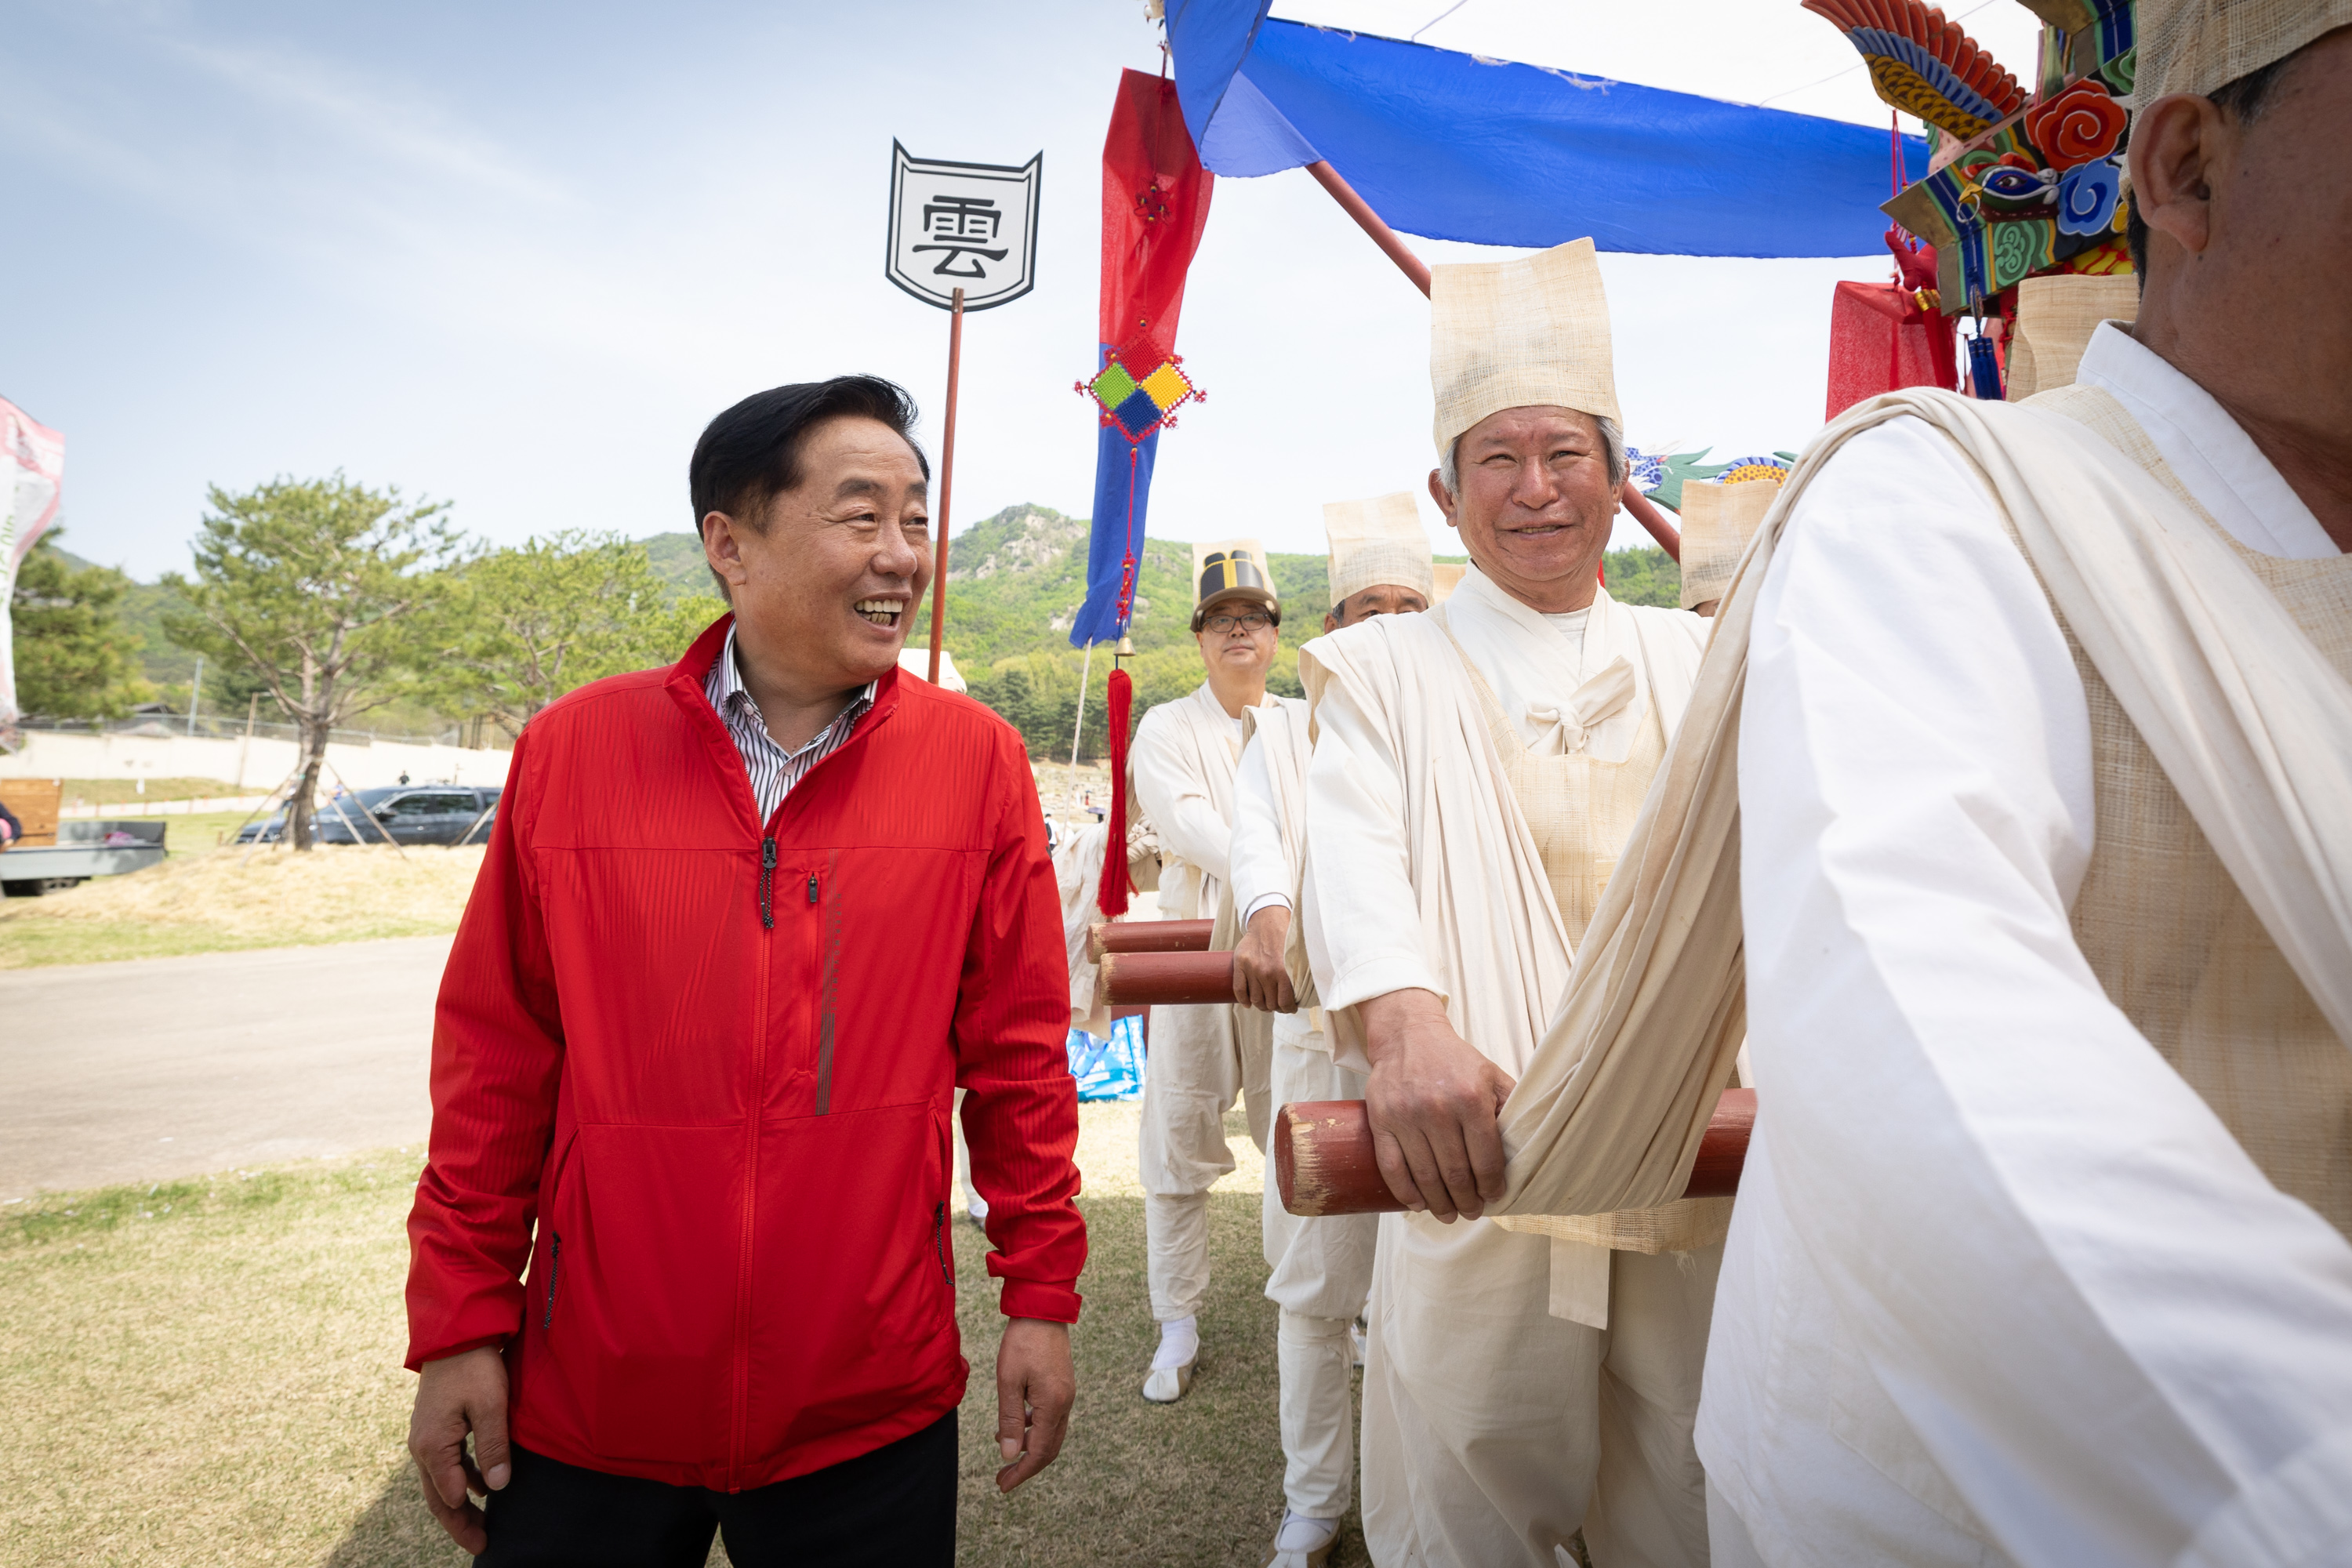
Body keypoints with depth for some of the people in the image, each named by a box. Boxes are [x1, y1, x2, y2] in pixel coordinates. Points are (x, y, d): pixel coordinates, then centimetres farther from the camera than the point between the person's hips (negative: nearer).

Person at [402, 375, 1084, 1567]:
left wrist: (1041, 1297, -1)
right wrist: (460, 1325, 3)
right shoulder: (571, 750, -4)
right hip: (584, 1409, 1)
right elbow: (497, 1057, 1)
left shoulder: (976, 762, -6)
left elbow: (1017, 1052, -2)